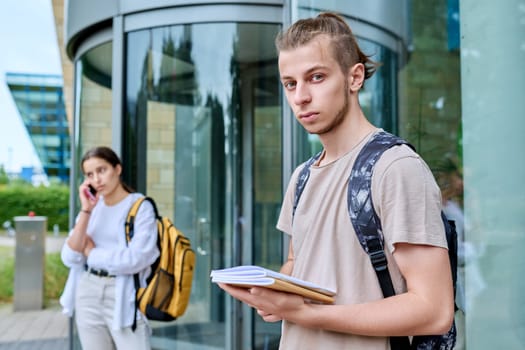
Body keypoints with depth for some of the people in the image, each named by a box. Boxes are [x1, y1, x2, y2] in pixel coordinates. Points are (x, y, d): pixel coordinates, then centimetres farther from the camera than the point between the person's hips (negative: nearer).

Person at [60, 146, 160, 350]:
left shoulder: (141, 207, -6)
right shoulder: (91, 206, 9)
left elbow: (136, 259, -18)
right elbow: (70, 258, -1)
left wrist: (91, 252, -3)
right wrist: (86, 211, -8)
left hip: (123, 296, -5)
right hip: (87, 295, 5)